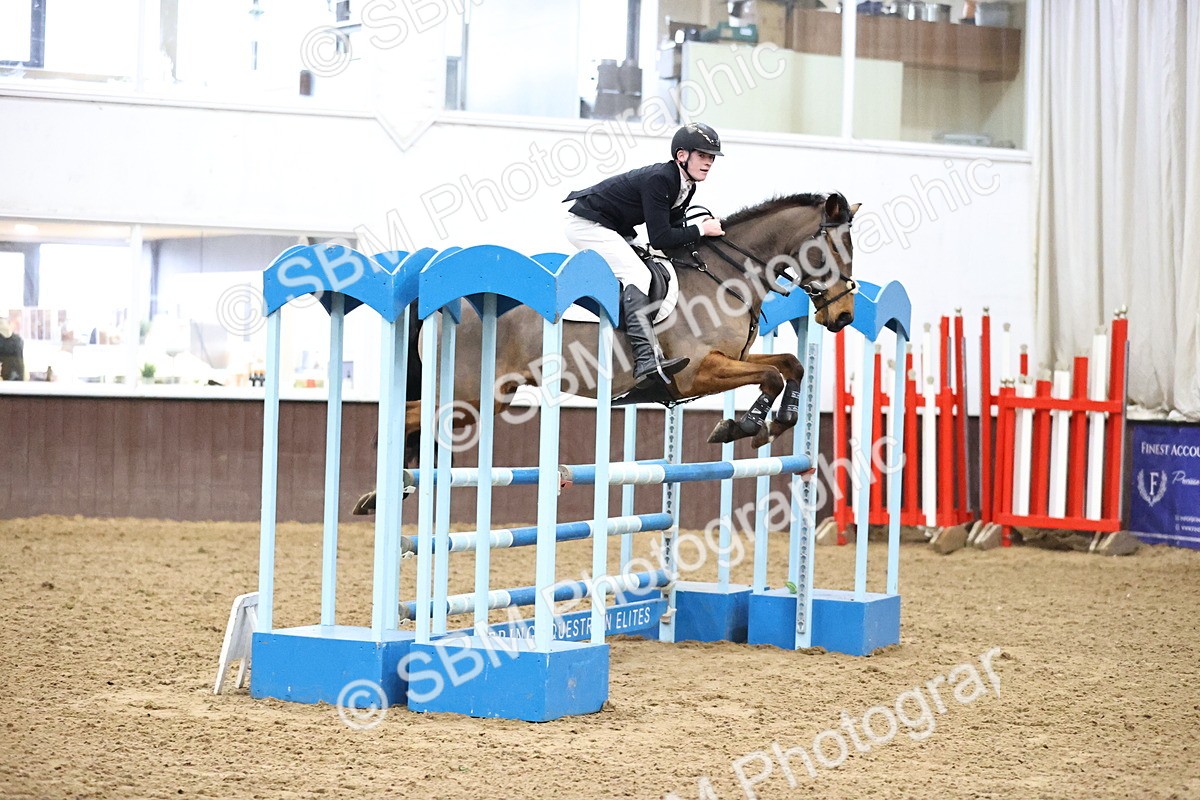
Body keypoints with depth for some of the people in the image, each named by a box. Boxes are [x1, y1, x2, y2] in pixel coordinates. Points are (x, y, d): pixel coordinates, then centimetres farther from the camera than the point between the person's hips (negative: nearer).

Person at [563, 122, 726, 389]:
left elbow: (674, 228, 7)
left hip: (611, 228, 11)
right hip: (586, 224, -11)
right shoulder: (658, 179, -26)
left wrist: (705, 228, -8)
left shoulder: (686, 186, 3)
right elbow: (660, 238, -28)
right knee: (637, 274, -25)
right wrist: (700, 230, -20)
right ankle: (647, 361, -37)